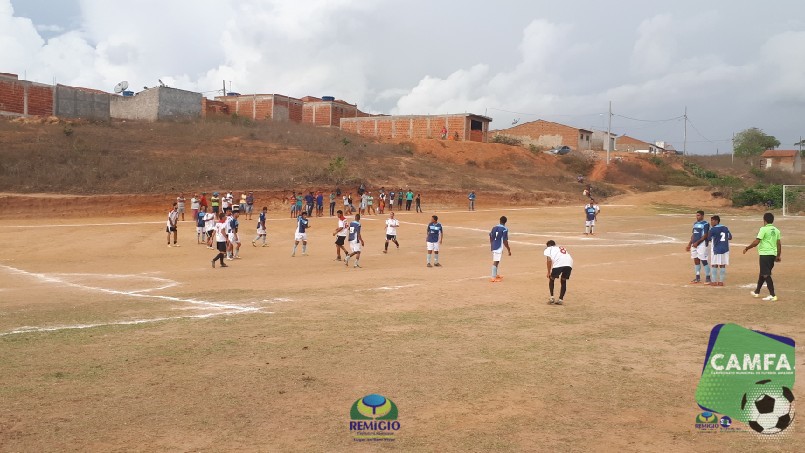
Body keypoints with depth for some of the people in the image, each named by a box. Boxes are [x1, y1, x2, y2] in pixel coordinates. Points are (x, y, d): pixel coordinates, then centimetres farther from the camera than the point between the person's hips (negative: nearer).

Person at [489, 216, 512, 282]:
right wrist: (509, 250, -5)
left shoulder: (494, 227, 8)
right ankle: (493, 278, -9)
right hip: (499, 248, -7)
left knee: (495, 261, 22)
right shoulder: (504, 229, -12)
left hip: (493, 247, 7)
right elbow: (505, 241, -13)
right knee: (496, 262, -8)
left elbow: (491, 238, 13)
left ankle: (496, 275, 37)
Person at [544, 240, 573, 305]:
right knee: (563, 281, 24)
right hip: (569, 264, 4)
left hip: (559, 264, -4)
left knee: (551, 279, 20)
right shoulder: (562, 249, 39)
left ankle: (552, 298, 14)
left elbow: (549, 260, 5)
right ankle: (561, 299, 20)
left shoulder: (548, 249, 23)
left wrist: (549, 272, 9)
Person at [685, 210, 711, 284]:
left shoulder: (705, 224, -8)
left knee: (703, 261, -7)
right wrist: (689, 244, 18)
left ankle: (707, 277, 0)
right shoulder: (695, 223, 17)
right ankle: (697, 278, 16)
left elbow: (705, 235, -15)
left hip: (702, 244, -8)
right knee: (696, 260, 9)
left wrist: (697, 242, -20)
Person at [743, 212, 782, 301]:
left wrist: (747, 248, -4)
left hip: (765, 254, -8)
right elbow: (779, 244, 12)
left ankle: (773, 295, -10)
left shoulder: (764, 229, -12)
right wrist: (778, 255, 20)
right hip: (773, 254, 8)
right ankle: (757, 292, 34)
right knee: (762, 273, 21)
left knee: (766, 275, -5)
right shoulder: (776, 230, 10)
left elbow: (756, 242, -16)